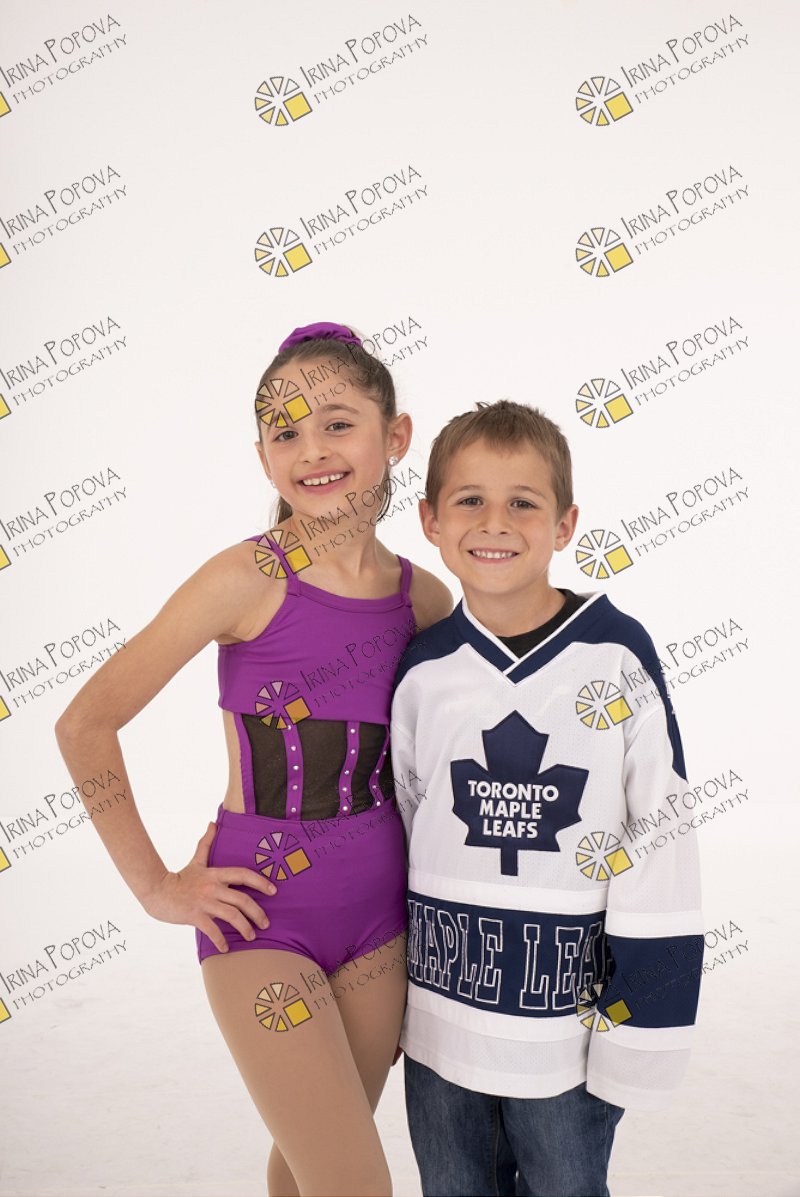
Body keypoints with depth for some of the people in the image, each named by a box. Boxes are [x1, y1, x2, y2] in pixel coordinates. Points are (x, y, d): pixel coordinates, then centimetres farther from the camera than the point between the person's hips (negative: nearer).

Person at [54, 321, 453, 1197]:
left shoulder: (424, 597, -2)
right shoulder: (248, 578, -15)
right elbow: (86, 724, -12)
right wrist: (156, 887, -9)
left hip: (377, 906, 4)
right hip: (262, 907, -4)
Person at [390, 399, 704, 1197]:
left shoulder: (618, 656, -11)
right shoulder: (422, 668, -4)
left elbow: (662, 843, -9)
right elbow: (391, 830, 7)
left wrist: (644, 1026, -8)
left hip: (572, 1018, -2)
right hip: (441, 1013, 3)